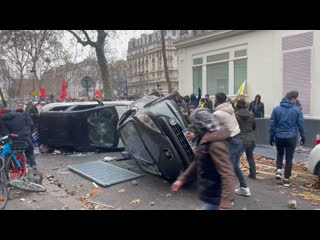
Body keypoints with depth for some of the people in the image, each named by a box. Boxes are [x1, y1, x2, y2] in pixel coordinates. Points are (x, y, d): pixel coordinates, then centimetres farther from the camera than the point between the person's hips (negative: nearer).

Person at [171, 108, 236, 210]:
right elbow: (197, 163, 15)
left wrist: (226, 204, -38)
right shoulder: (204, 141, 4)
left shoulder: (215, 145, -25)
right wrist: (181, 180, 12)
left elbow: (228, 175, -31)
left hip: (215, 199, -9)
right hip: (211, 196, 9)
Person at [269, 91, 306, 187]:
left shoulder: (276, 109, 0)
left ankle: (279, 170, 4)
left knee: (280, 154, 24)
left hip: (279, 137, 2)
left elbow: (272, 124, 1)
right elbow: (301, 125, 0)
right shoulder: (297, 110, -3)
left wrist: (271, 136, 8)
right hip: (291, 137, -1)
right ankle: (286, 179, 10)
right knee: (289, 158, 8)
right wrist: (303, 137, 10)